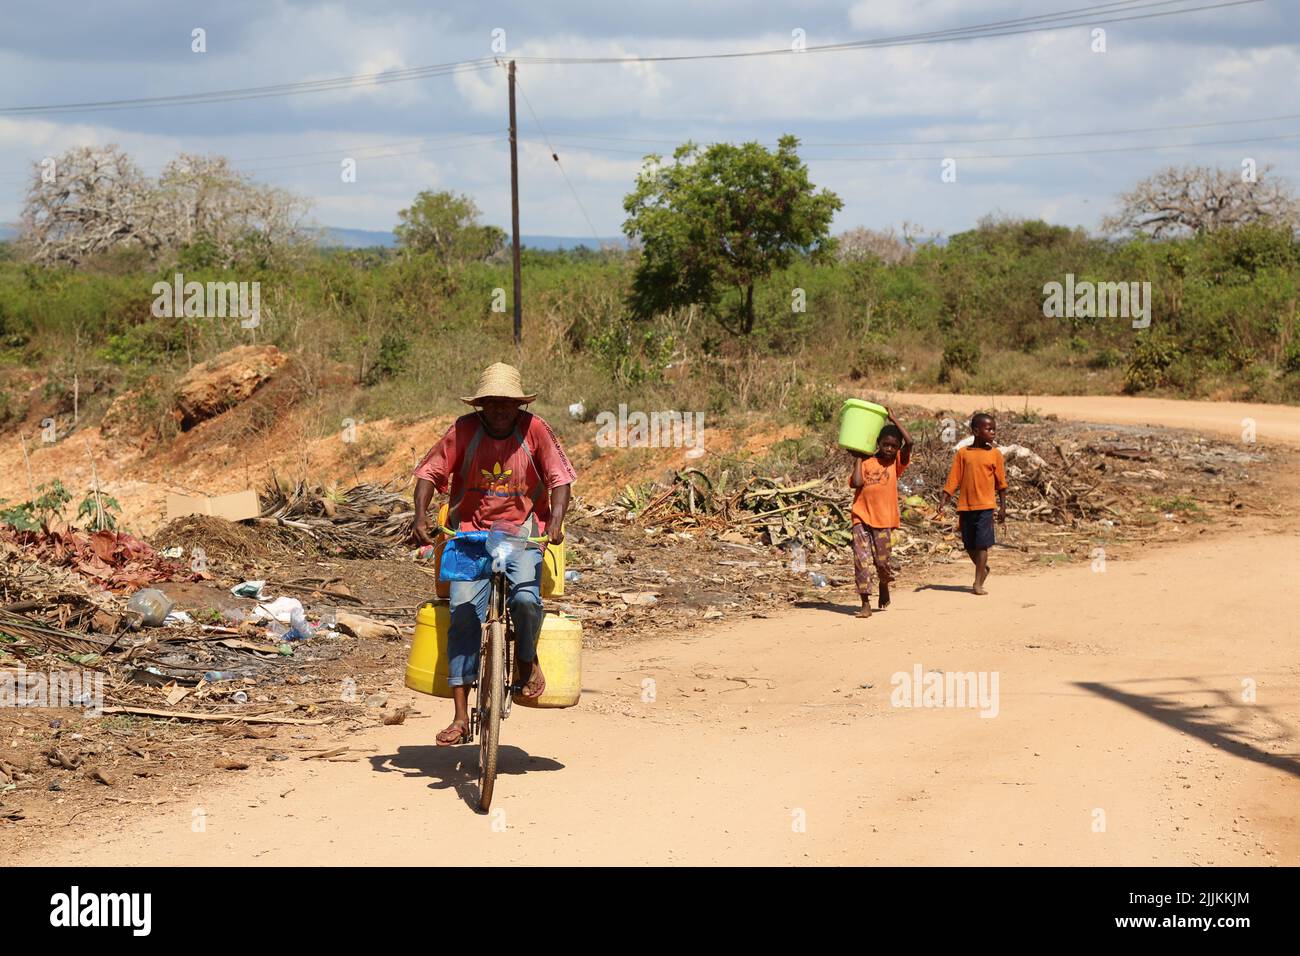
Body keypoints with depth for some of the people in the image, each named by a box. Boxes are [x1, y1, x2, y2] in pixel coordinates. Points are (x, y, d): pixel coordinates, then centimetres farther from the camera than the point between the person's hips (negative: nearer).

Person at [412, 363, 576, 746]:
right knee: (464, 611, -16)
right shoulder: (464, 430, -3)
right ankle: (461, 716, -12)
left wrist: (556, 520, -21)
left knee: (525, 596, -28)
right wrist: (421, 515, -16)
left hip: (521, 533, -1)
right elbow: (429, 473, -1)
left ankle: (528, 659, 9)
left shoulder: (534, 429, -4)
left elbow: (560, 479, -5)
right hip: (470, 532, 1)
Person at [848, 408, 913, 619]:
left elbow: (909, 442, -10)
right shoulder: (866, 462, 7)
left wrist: (893, 419, -5)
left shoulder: (897, 462, 5)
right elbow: (855, 483, -8)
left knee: (882, 560, 2)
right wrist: (859, 459, 0)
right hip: (862, 517, 0)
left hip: (884, 519, 0)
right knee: (861, 559, -7)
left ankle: (884, 585, 35)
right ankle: (865, 604, -4)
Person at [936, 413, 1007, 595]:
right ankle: (983, 569, 35)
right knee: (969, 545, 10)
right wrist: (944, 500, -6)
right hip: (965, 506, 2)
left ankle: (978, 584, -2)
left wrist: (1002, 507, 5)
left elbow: (1001, 483, 6)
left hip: (985, 506, -2)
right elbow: (953, 479, 2)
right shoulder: (963, 453, 1)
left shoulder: (994, 454, 1)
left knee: (981, 544, -5)